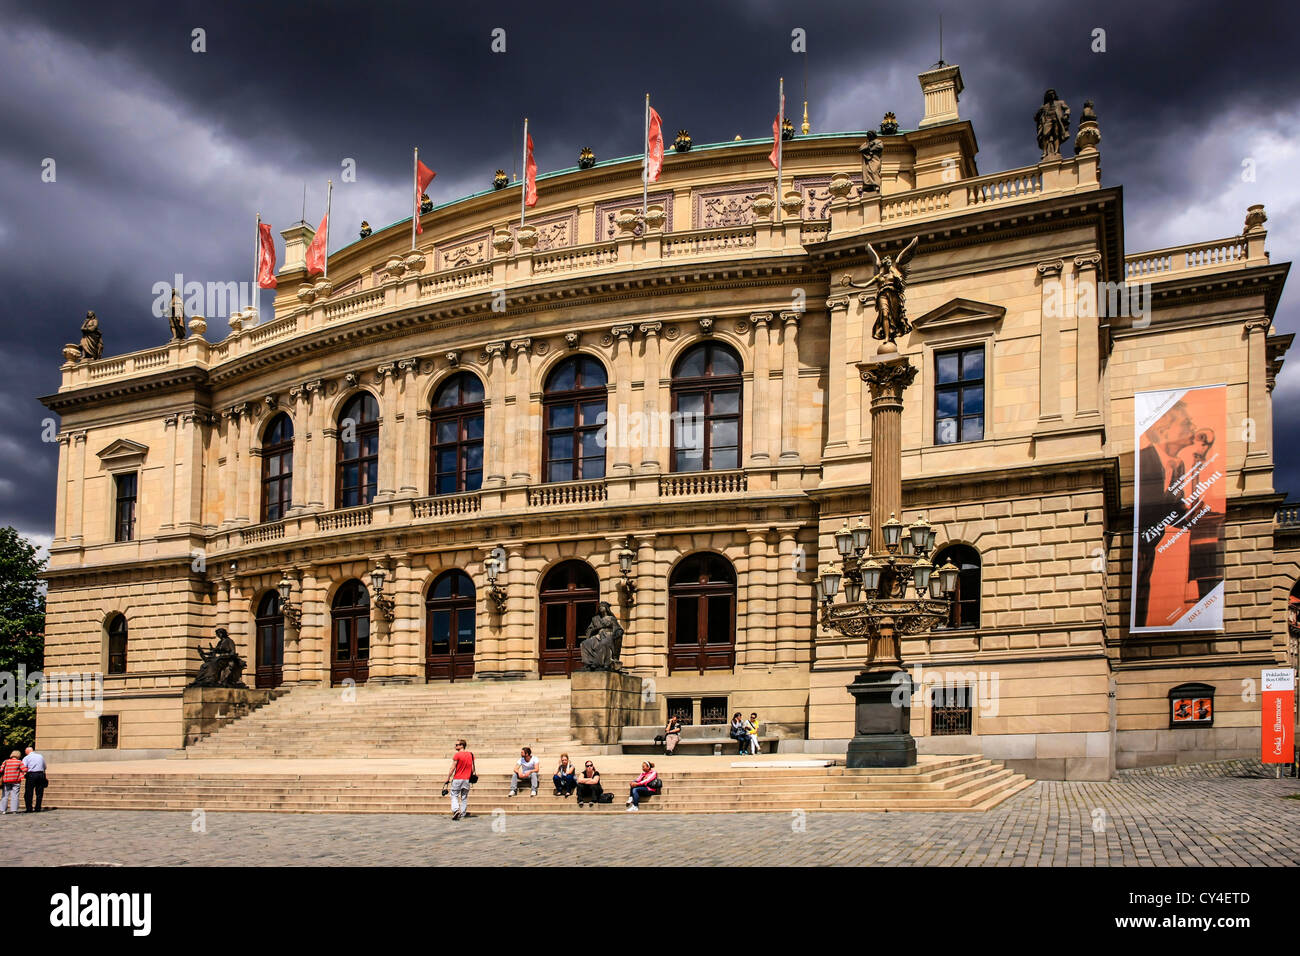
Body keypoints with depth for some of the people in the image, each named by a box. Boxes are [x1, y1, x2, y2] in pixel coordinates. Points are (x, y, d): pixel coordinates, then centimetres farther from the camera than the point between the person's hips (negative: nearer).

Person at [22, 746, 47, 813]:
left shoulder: (26, 758, 2)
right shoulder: (41, 757, 14)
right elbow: (44, 767, 19)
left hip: (31, 774, -4)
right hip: (41, 774, 4)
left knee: (28, 793, 2)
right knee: (39, 793, 8)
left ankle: (29, 809, -2)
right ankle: (38, 808, 6)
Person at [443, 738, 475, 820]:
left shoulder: (457, 755, -11)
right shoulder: (470, 755, 6)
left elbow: (453, 768, -11)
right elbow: (472, 768, 10)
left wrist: (448, 779, -5)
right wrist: (474, 774, 24)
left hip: (457, 779, -5)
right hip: (467, 779, 5)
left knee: (454, 795, 4)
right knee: (464, 797, 11)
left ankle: (456, 810, -18)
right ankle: (462, 815, 11)